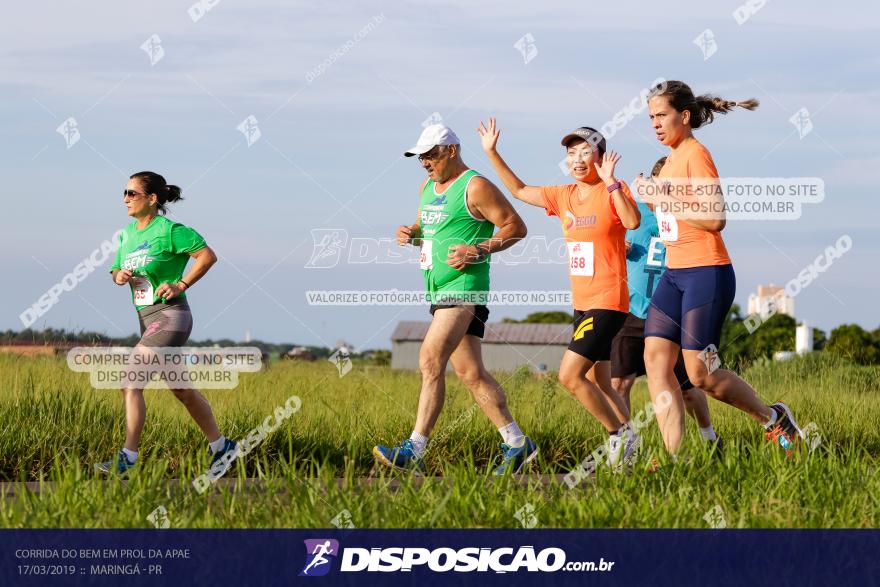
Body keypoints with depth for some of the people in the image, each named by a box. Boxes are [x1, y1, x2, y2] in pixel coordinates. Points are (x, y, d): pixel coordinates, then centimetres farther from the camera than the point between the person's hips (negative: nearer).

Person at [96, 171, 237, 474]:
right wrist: (120, 276, -3)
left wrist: (180, 285, -15)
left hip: (170, 316, -9)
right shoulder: (127, 234, 11)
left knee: (130, 381, -17)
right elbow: (117, 271, 20)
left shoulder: (169, 230, -11)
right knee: (182, 391, 17)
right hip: (146, 319, 9)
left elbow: (208, 255, -11)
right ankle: (220, 446, 30)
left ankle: (127, 458, -16)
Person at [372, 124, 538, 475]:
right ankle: (516, 443, 14)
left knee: (430, 361, -17)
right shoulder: (427, 187, 17)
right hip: (440, 290, 9)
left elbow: (516, 227, -9)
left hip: (464, 287, -9)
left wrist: (478, 251, -19)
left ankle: (414, 451, -20)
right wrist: (410, 235, 7)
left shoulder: (475, 188, -9)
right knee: (469, 372, 8)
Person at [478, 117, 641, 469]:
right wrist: (492, 153, 17)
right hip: (582, 304, 8)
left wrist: (610, 182, -36)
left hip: (607, 302, -8)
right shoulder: (565, 196, 11)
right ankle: (626, 447, 18)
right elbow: (520, 191, 22)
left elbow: (632, 222, -30)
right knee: (598, 385, 10)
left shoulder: (613, 191, -10)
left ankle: (620, 434, -4)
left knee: (570, 375, -15)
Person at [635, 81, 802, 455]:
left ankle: (773, 418, 13)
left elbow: (715, 218, -21)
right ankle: (674, 456, -7)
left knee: (700, 374, -7)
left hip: (706, 274, -9)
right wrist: (652, 197, 11)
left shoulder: (695, 154, -12)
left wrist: (664, 199, -19)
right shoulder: (672, 157, 16)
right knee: (655, 358, -4)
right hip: (675, 274, 9)